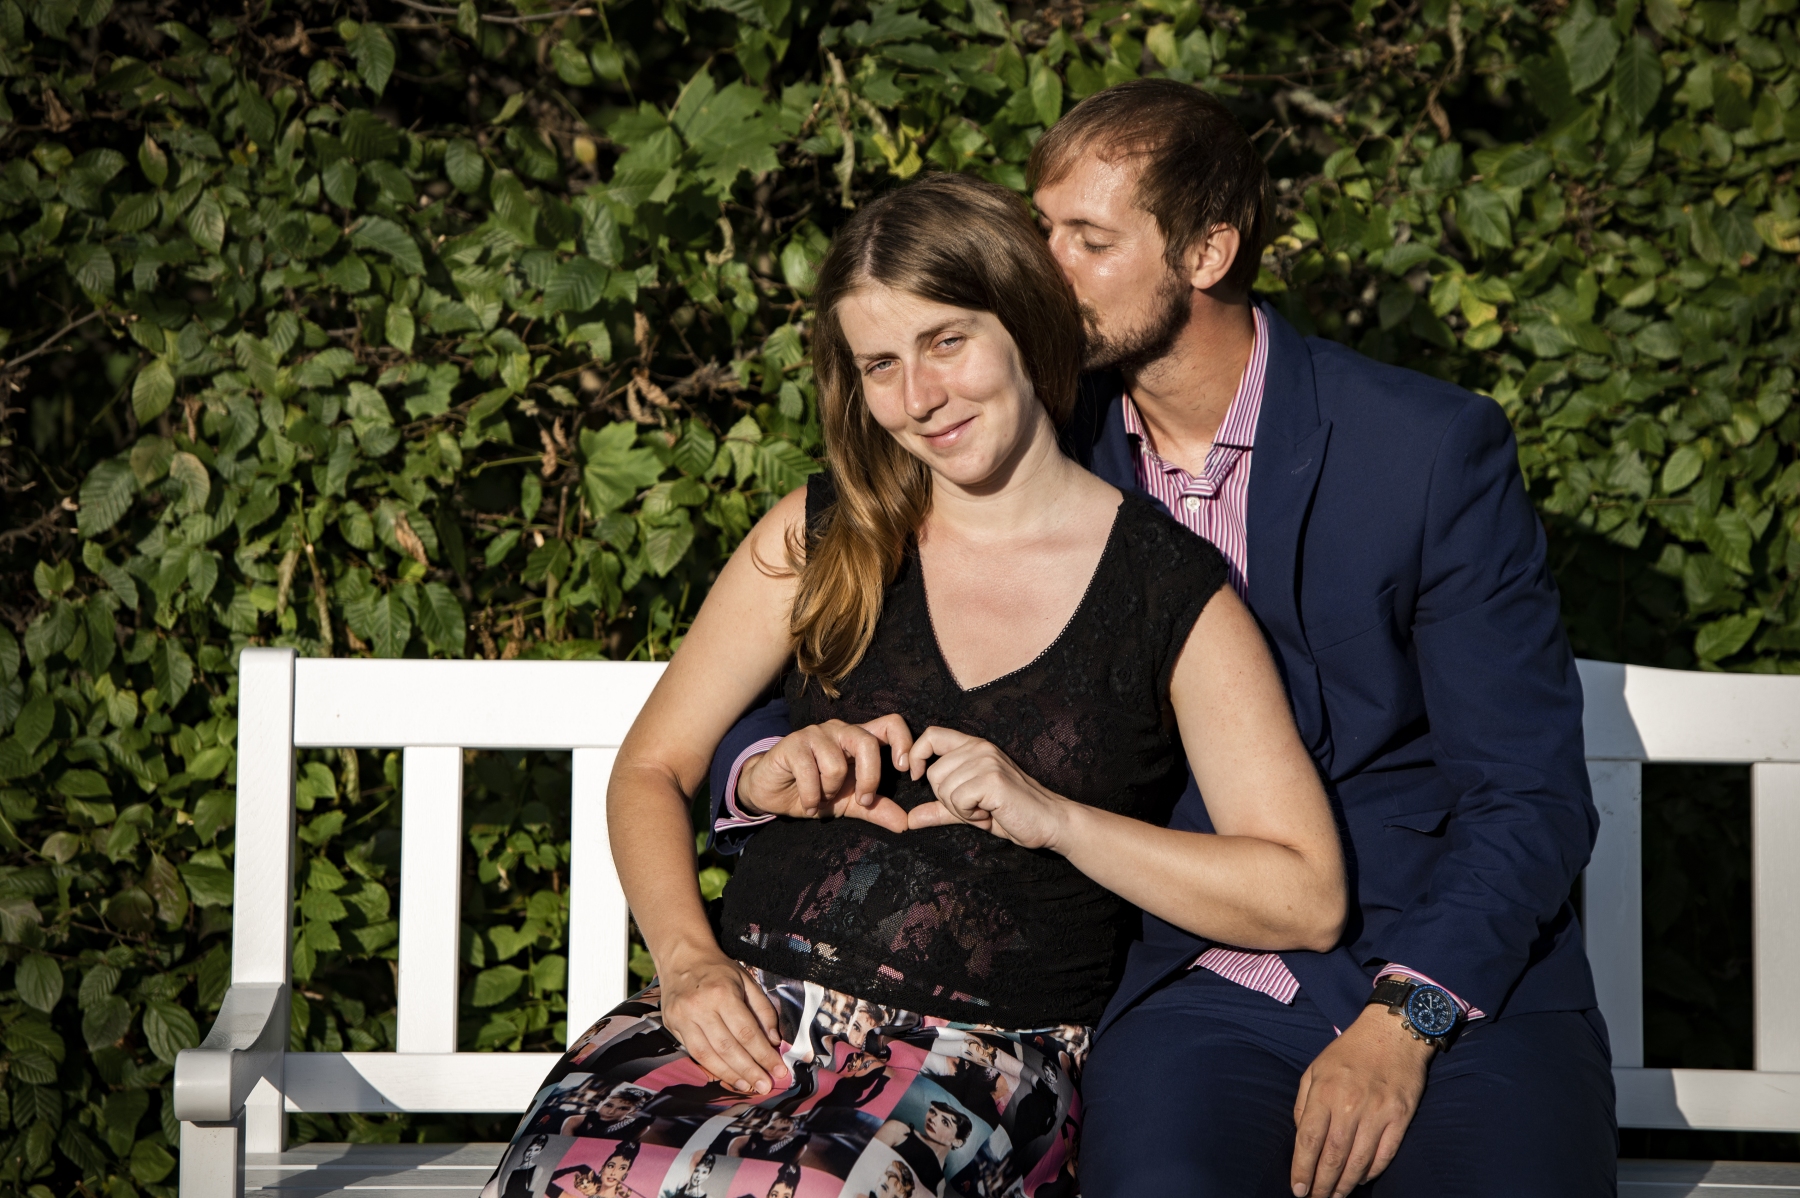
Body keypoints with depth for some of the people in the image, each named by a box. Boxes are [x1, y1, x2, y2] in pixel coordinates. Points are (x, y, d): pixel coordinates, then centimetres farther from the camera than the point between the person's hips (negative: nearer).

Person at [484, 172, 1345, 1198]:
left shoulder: (1175, 594, 4)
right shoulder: (822, 537, 14)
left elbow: (1307, 900, 0)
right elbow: (651, 771, 15)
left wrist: (1051, 817, -10)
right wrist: (688, 958, -4)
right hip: (758, 1014, 3)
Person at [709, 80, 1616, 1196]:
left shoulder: (1433, 449, -4)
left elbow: (1533, 793, -4)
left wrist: (1401, 1023, -17)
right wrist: (770, 763, -13)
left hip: (1461, 977, -1)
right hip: (1197, 988, 1)